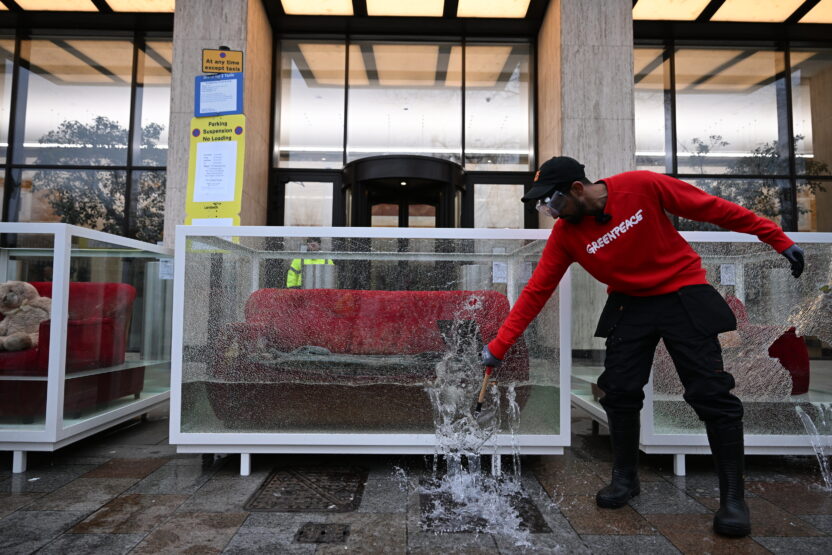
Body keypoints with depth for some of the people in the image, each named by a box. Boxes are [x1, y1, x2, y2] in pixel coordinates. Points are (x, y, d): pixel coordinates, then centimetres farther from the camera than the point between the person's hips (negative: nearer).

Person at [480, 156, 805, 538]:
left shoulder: (641, 186, -20)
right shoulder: (564, 234, -11)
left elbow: (712, 208, -10)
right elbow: (536, 291, -10)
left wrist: (777, 239, -6)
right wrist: (499, 345, -12)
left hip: (683, 294, -2)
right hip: (630, 303, 3)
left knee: (711, 394, -6)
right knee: (618, 391, -2)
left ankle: (733, 497, 10)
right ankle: (625, 479, 20)